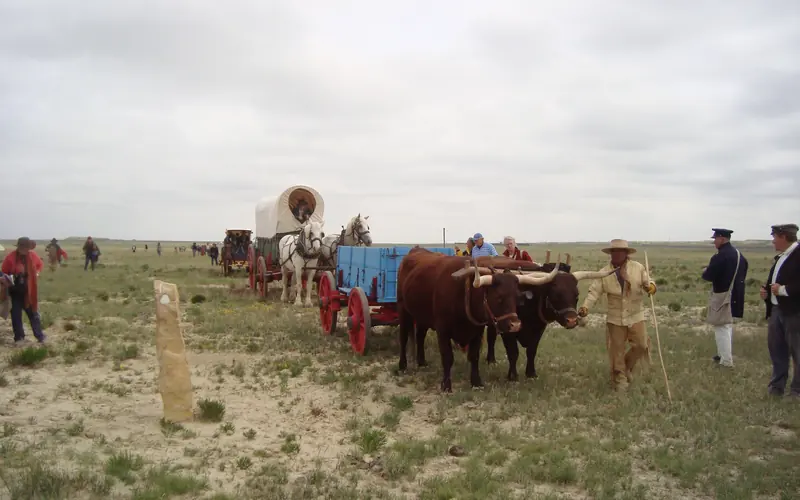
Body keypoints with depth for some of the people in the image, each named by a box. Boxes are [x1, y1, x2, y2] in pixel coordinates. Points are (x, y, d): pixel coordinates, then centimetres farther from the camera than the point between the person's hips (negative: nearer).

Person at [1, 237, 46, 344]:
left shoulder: (32, 255, -7)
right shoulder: (10, 257, -15)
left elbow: (40, 264, 14)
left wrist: (37, 273, -3)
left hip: (29, 291, 2)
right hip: (15, 292, -2)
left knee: (33, 313, 9)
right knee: (16, 315, 6)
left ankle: (40, 335, 18)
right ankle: (19, 337, 19)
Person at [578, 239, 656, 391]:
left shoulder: (638, 268, -4)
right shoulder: (604, 272, -4)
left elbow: (647, 282, 3)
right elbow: (594, 292, -8)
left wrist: (651, 286, -23)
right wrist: (585, 307, -23)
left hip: (635, 316, 0)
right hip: (615, 317, 0)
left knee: (641, 346, -2)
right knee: (616, 349, 6)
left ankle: (627, 366, 28)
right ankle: (619, 378, 21)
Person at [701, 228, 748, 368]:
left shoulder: (720, 256, -21)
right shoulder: (739, 254, 10)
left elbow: (708, 276, -22)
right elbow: (743, 274, 20)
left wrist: (705, 272, -1)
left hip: (722, 295, -9)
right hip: (735, 295, 9)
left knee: (721, 326, -3)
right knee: (728, 325, 20)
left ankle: (726, 360, -2)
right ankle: (725, 354, 30)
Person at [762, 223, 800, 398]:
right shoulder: (780, 257, 14)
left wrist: (783, 290, -22)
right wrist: (767, 290, 5)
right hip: (776, 310, 9)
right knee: (776, 349, 16)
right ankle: (777, 386, 28)